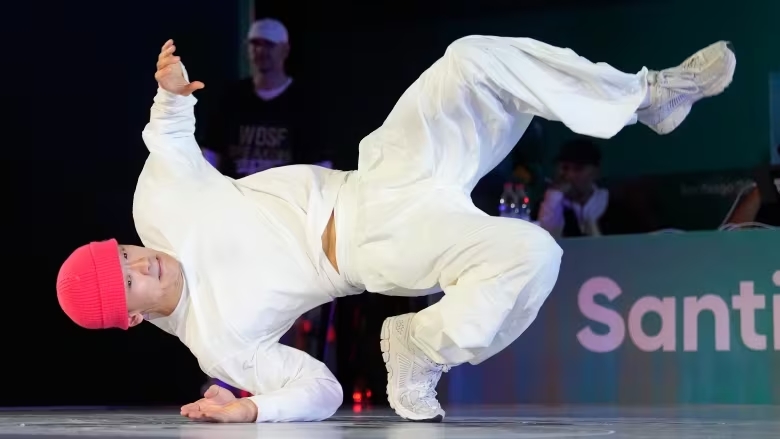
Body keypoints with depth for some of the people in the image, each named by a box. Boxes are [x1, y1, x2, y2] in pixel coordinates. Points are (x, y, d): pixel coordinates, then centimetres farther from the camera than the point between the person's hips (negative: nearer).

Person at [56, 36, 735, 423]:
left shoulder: (156, 210, -2)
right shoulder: (217, 340, -14)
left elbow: (170, 131, 17)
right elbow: (319, 392, -12)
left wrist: (172, 92, -6)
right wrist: (247, 410, -31)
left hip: (369, 176, 7)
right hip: (387, 240, -7)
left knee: (475, 59, -12)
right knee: (530, 255, -36)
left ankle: (647, 94, 5)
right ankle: (415, 351, -9)